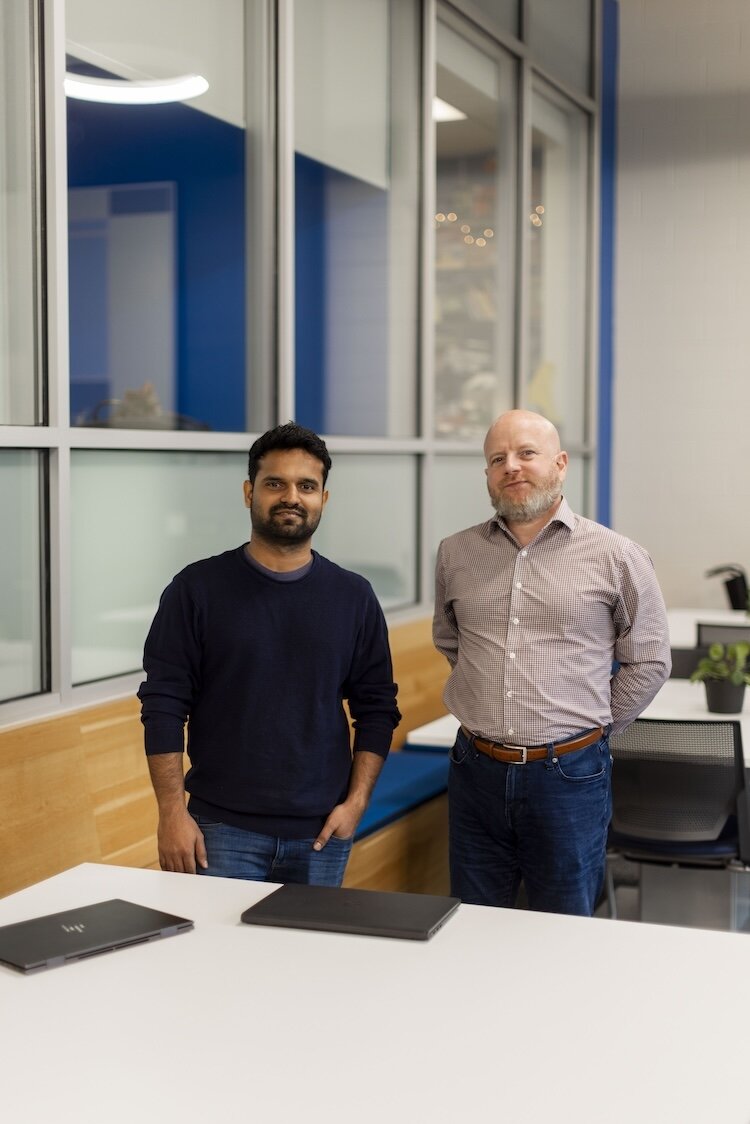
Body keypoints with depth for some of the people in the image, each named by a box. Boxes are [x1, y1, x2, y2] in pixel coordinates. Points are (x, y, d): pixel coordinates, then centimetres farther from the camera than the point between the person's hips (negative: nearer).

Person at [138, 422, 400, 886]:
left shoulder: (353, 596, 5)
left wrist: (357, 800, -2)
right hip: (223, 829, -2)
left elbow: (377, 708, 8)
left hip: (322, 831, 2)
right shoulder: (197, 589, -1)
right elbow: (163, 705, -2)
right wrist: (172, 811, -8)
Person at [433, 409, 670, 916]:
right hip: (477, 772, 3)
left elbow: (649, 663, 3)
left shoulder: (618, 557, -5)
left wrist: (591, 725, 3)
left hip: (569, 777, -3)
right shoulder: (456, 554, 5)